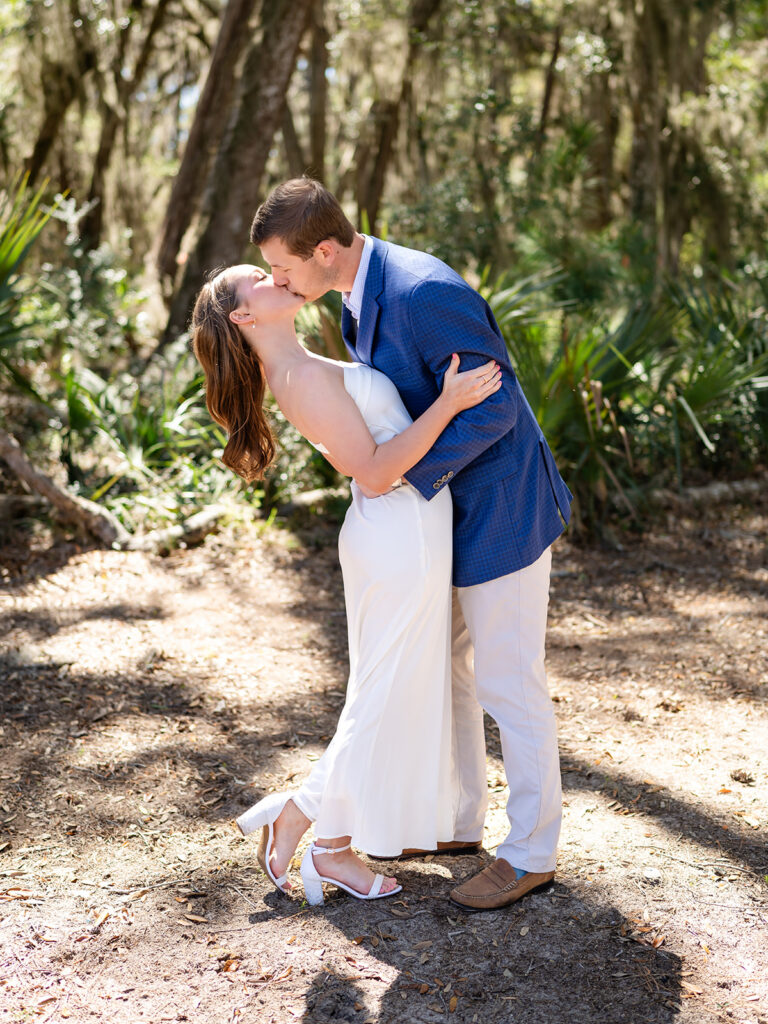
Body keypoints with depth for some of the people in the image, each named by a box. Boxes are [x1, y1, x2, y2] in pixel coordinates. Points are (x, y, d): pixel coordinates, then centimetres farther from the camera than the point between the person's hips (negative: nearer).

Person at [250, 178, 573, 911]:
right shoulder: (360, 294, 4)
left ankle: (531, 854, 16)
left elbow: (493, 405, -27)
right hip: (447, 502, 10)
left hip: (500, 506, -10)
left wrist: (407, 478, -24)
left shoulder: (425, 291, -28)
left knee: (507, 684, 0)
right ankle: (456, 820, 34)